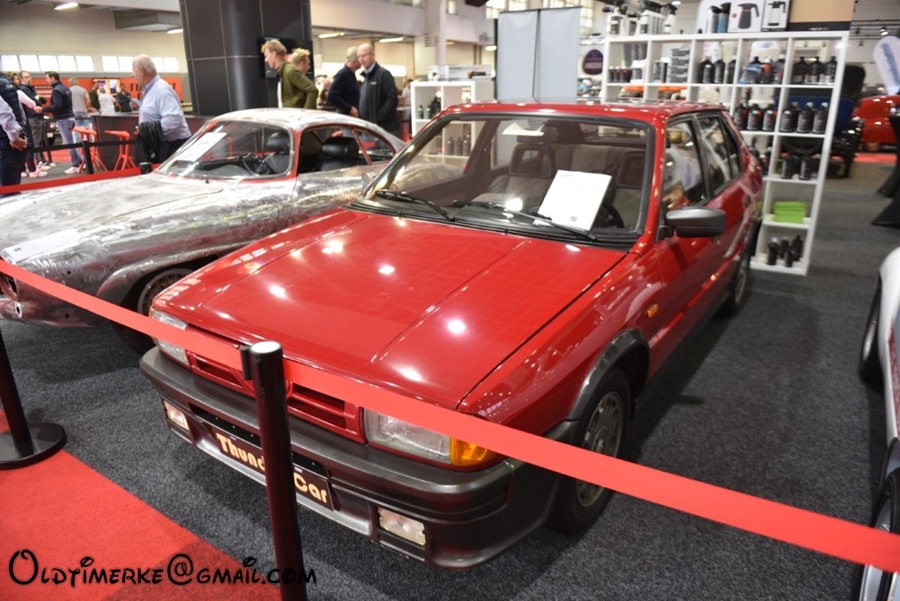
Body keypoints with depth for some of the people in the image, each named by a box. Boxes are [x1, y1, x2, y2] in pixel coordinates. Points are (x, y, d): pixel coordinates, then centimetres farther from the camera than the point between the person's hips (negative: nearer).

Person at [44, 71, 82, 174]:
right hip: (69, 117, 9)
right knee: (69, 142, 14)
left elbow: (57, 106, -22)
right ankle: (80, 161, 14)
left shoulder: (56, 90, -14)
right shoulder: (65, 88, 15)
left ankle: (76, 165, -3)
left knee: (68, 142, -5)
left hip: (63, 119, -9)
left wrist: (43, 109, -16)